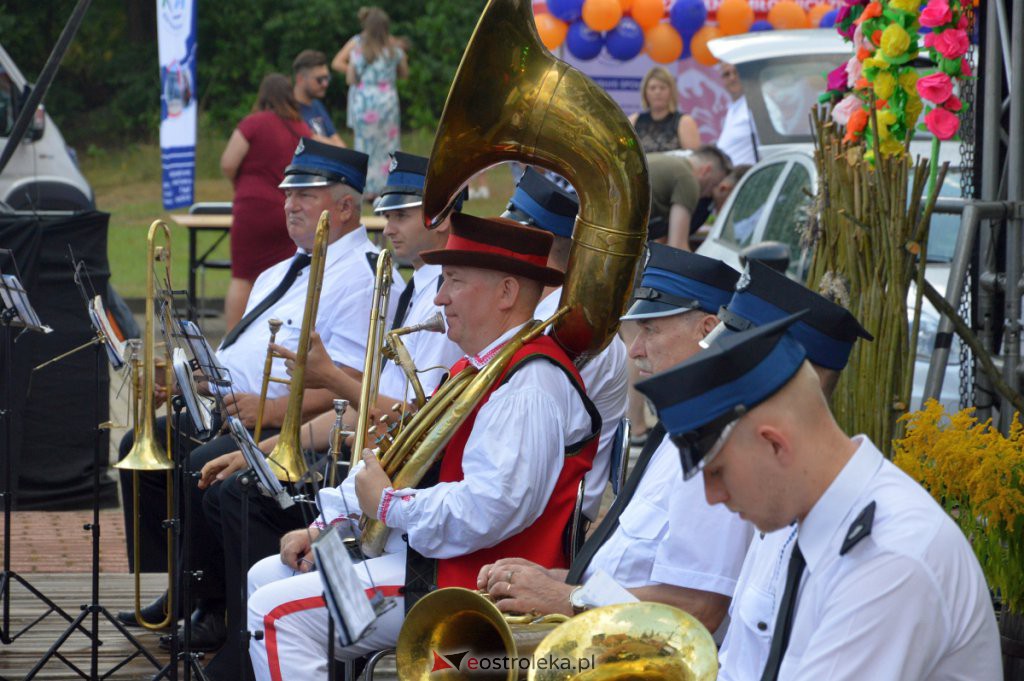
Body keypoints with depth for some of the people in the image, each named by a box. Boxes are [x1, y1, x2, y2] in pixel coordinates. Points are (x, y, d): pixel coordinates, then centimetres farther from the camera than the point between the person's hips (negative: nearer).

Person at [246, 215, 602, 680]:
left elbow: (488, 510, -30)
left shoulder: (531, 385, -19)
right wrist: (330, 525, 9)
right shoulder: (473, 370, 17)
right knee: (265, 578, 15)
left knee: (279, 614, -17)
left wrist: (388, 505, -16)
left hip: (476, 580, -11)